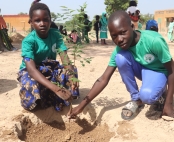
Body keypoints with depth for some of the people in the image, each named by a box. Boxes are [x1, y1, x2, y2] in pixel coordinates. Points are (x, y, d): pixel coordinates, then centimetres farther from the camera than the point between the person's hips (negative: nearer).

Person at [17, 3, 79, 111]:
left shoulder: (56, 34, -14)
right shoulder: (28, 41, -27)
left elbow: (65, 58, -23)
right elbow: (31, 69, -39)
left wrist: (72, 75, -46)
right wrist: (55, 88, -53)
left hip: (50, 69, 4)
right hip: (30, 71, -4)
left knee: (70, 72, -23)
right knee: (32, 85, -38)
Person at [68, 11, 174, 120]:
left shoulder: (154, 41, -34)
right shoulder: (119, 50, -20)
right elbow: (104, 79, -18)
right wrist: (82, 105, -26)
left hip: (158, 72, -4)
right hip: (142, 69, 5)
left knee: (147, 95, -38)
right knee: (121, 57, -28)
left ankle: (161, 92, 2)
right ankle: (136, 99, -8)